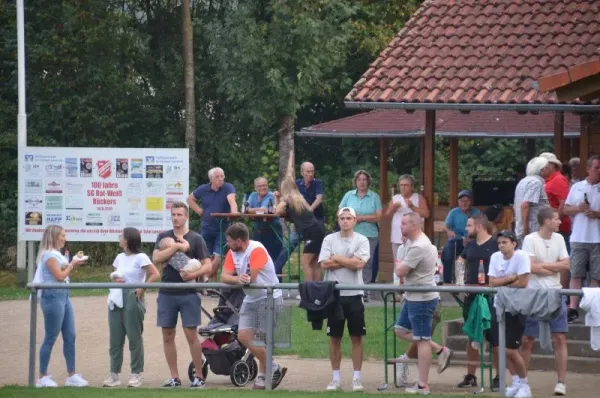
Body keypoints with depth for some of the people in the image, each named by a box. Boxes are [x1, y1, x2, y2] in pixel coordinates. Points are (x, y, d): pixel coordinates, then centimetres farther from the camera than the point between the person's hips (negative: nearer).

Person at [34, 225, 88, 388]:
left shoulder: (56, 254, 18)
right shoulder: (49, 255, -11)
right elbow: (59, 276, -16)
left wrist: (73, 264, 8)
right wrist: (72, 264, -4)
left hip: (63, 296, 10)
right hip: (53, 296, -10)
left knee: (70, 336, 6)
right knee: (50, 338, -5)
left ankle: (72, 375, 9)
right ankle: (42, 377, 0)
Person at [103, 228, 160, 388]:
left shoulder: (140, 257, -7)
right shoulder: (119, 258, 14)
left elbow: (155, 275, -14)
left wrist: (142, 289, -16)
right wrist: (114, 279, 2)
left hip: (132, 299, -7)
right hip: (116, 300, 7)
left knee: (134, 337, -2)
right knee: (115, 339, 5)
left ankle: (136, 374, 3)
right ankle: (114, 374, 9)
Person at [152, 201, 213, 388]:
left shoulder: (196, 239, 2)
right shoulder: (163, 237, 10)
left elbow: (208, 266, -1)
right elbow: (156, 258, -7)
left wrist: (193, 274, -19)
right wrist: (177, 246, -14)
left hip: (188, 294, -3)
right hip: (167, 293, 3)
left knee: (191, 334, -5)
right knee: (168, 335, 4)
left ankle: (199, 376, 3)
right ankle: (174, 377, 11)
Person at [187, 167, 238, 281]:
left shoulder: (228, 188, -9)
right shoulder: (203, 189, 3)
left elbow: (231, 199, -28)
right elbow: (190, 199, 18)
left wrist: (234, 211, -48)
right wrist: (198, 210, 3)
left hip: (222, 229, -3)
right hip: (206, 228, 3)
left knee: (218, 258, -9)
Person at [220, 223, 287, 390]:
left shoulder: (257, 250, -18)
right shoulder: (233, 252, 4)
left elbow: (251, 278, -23)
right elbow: (224, 277, -7)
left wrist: (233, 279, -6)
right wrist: (237, 279, -29)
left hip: (269, 298, -8)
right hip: (251, 299, 8)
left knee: (261, 339, -6)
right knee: (244, 336, -1)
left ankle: (263, 376, 7)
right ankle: (274, 369, 8)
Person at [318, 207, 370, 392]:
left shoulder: (362, 240, 0)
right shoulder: (329, 239, 4)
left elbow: (359, 263, -14)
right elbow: (324, 264, -8)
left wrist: (337, 258, -6)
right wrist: (349, 261, -9)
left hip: (354, 294, -1)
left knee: (357, 337, 2)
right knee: (334, 337, 6)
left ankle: (357, 378, 7)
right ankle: (336, 378, 13)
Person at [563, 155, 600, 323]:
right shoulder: (577, 187, 10)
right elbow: (566, 209, 11)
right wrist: (579, 208, -7)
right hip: (578, 238, 2)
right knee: (576, 274, 1)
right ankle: (573, 308, 1)